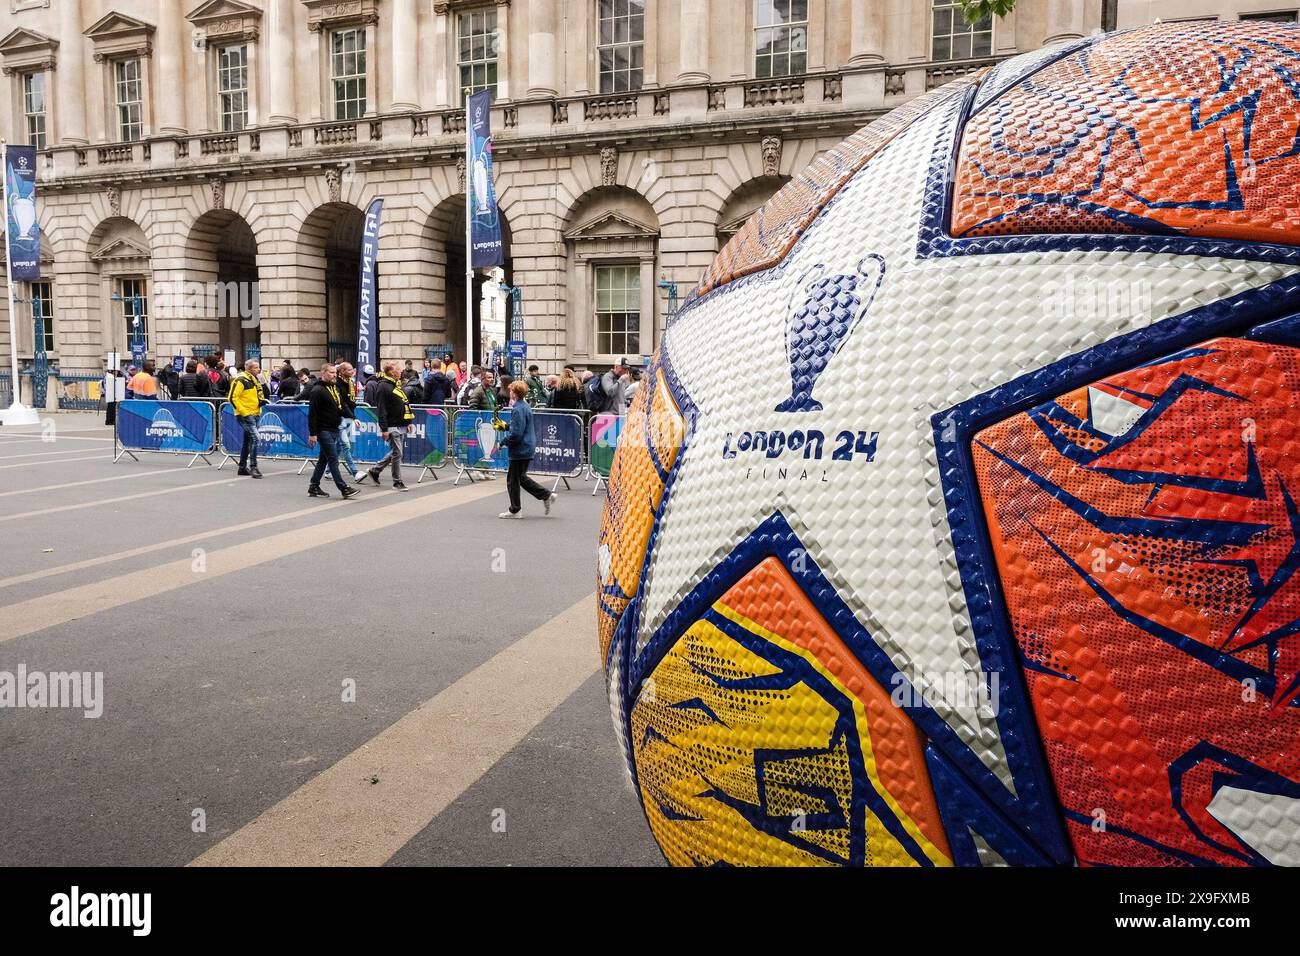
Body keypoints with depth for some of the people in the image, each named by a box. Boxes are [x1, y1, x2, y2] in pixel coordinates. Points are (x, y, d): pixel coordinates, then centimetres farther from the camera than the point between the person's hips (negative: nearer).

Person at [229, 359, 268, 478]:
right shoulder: (241, 380, -12)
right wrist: (244, 411, -20)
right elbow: (233, 398, -16)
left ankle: (242, 467, 23)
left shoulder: (256, 379, 15)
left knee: (248, 440, 14)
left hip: (254, 414, 9)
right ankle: (253, 467, -16)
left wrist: (262, 401, 6)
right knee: (254, 437, -19)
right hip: (245, 415, -9)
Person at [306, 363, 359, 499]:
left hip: (334, 430, 9)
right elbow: (312, 414, -15)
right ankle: (343, 488, -9)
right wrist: (312, 433, -18)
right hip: (324, 430, -9)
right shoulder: (318, 390, -11)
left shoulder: (335, 389, 16)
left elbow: (341, 407, 23)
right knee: (333, 459, -8)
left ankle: (314, 488, 21)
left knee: (324, 459, 13)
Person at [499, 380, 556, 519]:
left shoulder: (517, 410, -19)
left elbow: (516, 434, -23)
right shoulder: (526, 406, 11)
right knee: (521, 477, 19)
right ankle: (546, 496, 17)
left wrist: (503, 442, -11)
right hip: (528, 448, 10)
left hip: (520, 450, -10)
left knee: (513, 479, 2)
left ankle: (514, 510, 12)